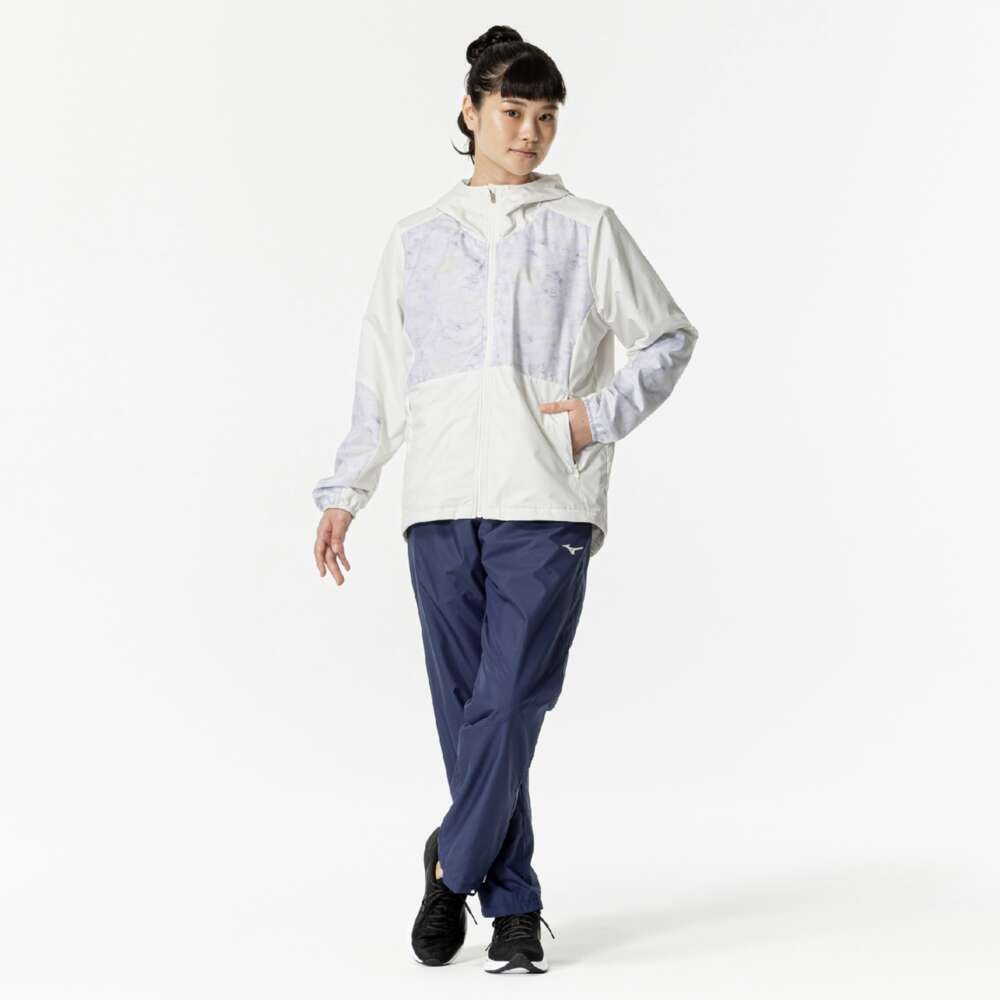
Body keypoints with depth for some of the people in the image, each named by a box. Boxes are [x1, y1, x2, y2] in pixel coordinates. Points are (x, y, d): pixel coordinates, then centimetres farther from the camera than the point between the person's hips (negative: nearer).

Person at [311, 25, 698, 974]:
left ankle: (454, 862, 7)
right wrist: (345, 491, 12)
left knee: (508, 702, -12)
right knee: (465, 712, 3)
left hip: (546, 504, -2)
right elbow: (381, 380, 18)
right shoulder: (416, 239, 16)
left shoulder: (588, 230, 9)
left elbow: (669, 337, 13)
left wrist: (605, 414, -1)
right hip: (441, 505, 2)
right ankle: (512, 903, 13)